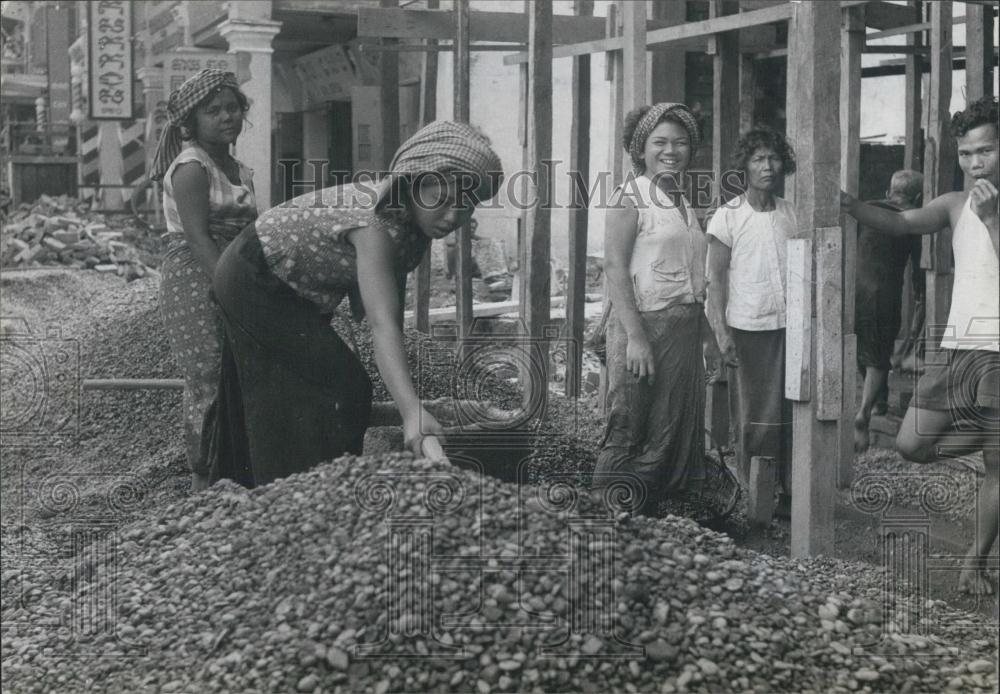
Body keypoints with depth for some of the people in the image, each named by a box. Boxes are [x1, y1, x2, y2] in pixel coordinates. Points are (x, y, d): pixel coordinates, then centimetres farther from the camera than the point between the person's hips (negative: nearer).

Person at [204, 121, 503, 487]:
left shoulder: (413, 223, -11)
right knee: (339, 389, -12)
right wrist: (411, 411, -60)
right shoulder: (376, 221, -38)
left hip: (291, 291, 9)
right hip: (253, 282, -9)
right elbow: (384, 325, -48)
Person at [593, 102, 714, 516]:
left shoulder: (683, 203, 17)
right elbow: (614, 266, -13)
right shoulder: (631, 196, -5)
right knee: (631, 434, -7)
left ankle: (648, 522, 17)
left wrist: (709, 334, 15)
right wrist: (635, 336, -21)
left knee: (676, 430, 9)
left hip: (685, 328, 8)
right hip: (646, 323, -8)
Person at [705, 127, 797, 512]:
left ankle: (792, 492, 7)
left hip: (789, 324, 4)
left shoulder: (790, 214, 9)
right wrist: (722, 332, -11)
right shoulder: (728, 216, -3)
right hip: (748, 326, -4)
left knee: (791, 412, 1)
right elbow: (716, 277, -4)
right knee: (755, 416, 0)